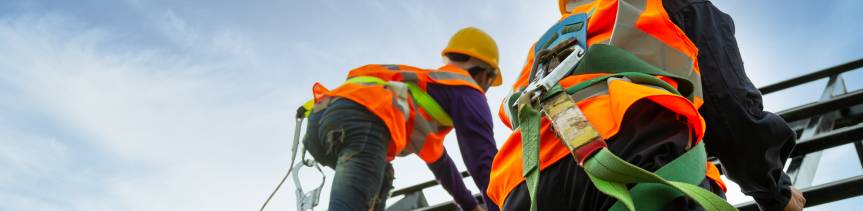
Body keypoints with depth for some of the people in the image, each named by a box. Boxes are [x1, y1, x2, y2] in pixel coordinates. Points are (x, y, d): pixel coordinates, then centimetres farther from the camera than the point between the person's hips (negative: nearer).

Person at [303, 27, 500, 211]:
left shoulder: (424, 85, 43)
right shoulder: (465, 88, 19)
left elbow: (437, 159, 52)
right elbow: (484, 158, 7)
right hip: (360, 120, -9)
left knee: (382, 176, 33)